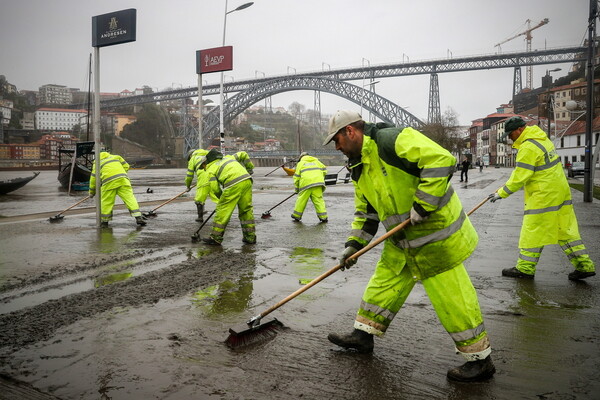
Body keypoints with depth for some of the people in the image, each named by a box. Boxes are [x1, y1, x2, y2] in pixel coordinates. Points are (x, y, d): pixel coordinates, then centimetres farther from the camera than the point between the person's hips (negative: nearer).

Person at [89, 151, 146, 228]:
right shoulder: (116, 156, 31)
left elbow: (94, 178, 24)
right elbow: (126, 166, 22)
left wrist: (92, 192, 31)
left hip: (109, 182, -1)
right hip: (122, 178, 1)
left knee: (106, 201, 11)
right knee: (130, 197, 1)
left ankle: (104, 221, 20)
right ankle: (138, 217, -8)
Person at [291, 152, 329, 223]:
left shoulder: (300, 163, 17)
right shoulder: (316, 161, 25)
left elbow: (297, 176, 11)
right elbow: (324, 170, 18)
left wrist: (296, 188, 18)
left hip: (306, 183, -2)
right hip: (317, 182, 2)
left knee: (301, 200, 7)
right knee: (319, 200, 4)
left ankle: (296, 216, 17)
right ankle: (323, 217, 0)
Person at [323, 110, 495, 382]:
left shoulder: (390, 140, -20)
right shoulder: (360, 168, 11)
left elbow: (442, 160, -28)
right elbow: (366, 212, 18)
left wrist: (422, 206, -26)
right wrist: (353, 245, 10)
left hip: (435, 233, -9)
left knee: (451, 298, -1)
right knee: (384, 281, 15)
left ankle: (480, 360, 15)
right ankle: (363, 334, 31)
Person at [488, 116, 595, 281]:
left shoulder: (528, 148, -19)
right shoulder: (541, 138, 12)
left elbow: (520, 177, -19)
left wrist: (502, 193, -10)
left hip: (544, 196, -10)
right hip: (560, 191, 10)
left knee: (532, 232, -1)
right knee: (566, 230, 13)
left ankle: (525, 268, 8)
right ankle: (584, 265, 17)